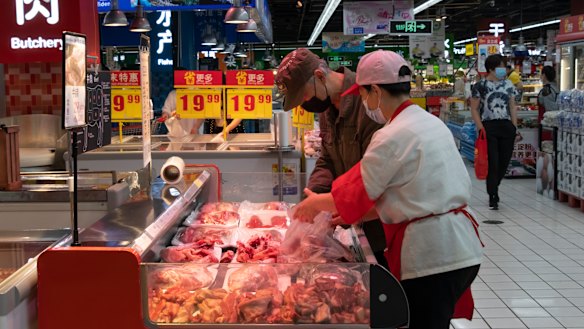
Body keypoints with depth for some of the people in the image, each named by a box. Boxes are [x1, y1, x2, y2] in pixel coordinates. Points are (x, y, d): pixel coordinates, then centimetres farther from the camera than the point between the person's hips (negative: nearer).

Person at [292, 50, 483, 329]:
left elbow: (356, 194, -8)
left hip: (430, 257, -9)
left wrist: (314, 204, 10)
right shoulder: (432, 123, 12)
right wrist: (356, 215, 18)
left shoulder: (392, 137, -16)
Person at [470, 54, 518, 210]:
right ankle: (493, 197, 6)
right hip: (489, 127, -4)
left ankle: (493, 189, 29)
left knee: (504, 161, 6)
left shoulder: (508, 85, 11)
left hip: (507, 126, 4)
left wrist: (515, 127, 8)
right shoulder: (480, 86, -3)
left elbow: (512, 107, 15)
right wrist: (481, 128, -11)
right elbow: (474, 109, -2)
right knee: (493, 162, -5)